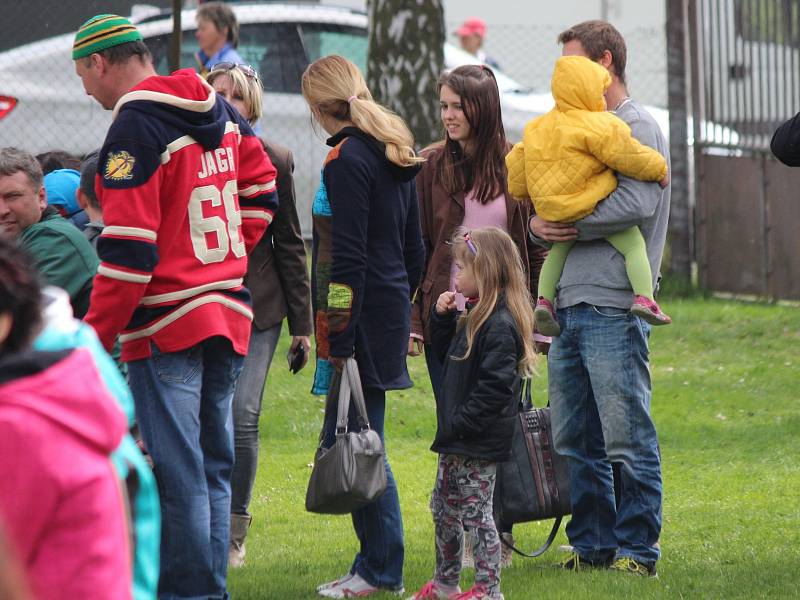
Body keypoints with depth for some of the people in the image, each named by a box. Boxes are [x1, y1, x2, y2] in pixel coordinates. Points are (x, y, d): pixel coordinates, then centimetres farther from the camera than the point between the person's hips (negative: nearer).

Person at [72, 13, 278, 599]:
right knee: (214, 467, 12)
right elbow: (260, 188, 22)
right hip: (228, 317, 8)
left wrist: (96, 334, -13)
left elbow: (128, 249, -18)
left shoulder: (134, 128, -14)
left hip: (166, 325, -8)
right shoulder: (217, 111, 11)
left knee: (177, 474, -5)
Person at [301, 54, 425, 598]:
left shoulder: (347, 159, -13)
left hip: (362, 315, -9)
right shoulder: (396, 156, 15)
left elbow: (349, 257, -17)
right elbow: (413, 246, 19)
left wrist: (338, 339, -17)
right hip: (392, 310, 9)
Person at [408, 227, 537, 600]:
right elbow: (447, 355, 24)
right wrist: (442, 317, 9)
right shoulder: (475, 317, 11)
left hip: (480, 443, -11)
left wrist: (459, 424, -23)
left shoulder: (500, 325, -21)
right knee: (443, 507, 18)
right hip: (457, 441, 11)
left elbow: (496, 387, -25)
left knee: (476, 513, -5)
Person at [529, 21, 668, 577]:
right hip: (570, 303, 8)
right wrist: (539, 225, -2)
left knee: (628, 439, -6)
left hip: (613, 306, -8)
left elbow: (638, 203, -19)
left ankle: (637, 549, -1)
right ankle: (593, 545, 16)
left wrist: (568, 221, -10)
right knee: (574, 441, 9)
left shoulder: (638, 127, -4)